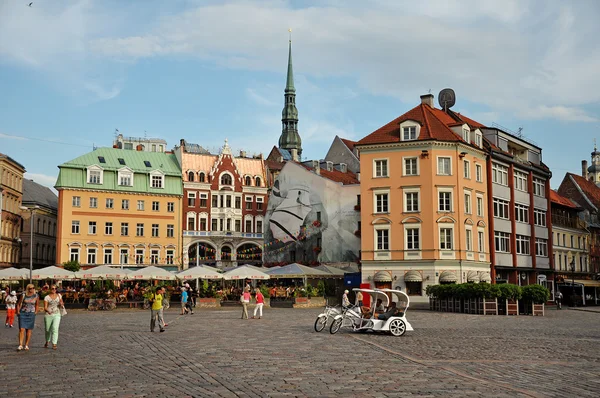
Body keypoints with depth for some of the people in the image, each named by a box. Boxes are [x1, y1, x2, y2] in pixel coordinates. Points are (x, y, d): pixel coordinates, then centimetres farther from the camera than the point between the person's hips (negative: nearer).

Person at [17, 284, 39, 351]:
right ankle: (20, 345, -11)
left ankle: (26, 345, 12)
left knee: (29, 330, 3)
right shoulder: (23, 295, -1)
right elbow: (18, 304, 7)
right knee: (21, 329, -10)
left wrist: (35, 312, 10)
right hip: (22, 313, -1)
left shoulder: (36, 296, 1)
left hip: (31, 314, 1)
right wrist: (18, 312, 1)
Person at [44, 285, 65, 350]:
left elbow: (61, 305, 17)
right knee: (48, 330, 10)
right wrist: (47, 310, -29)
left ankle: (54, 344, -16)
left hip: (56, 315, 0)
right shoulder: (47, 297, 0)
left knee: (55, 329, -14)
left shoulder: (59, 296, 8)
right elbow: (45, 307, -7)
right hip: (48, 315, 0)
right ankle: (47, 342, 36)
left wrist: (61, 305, -7)